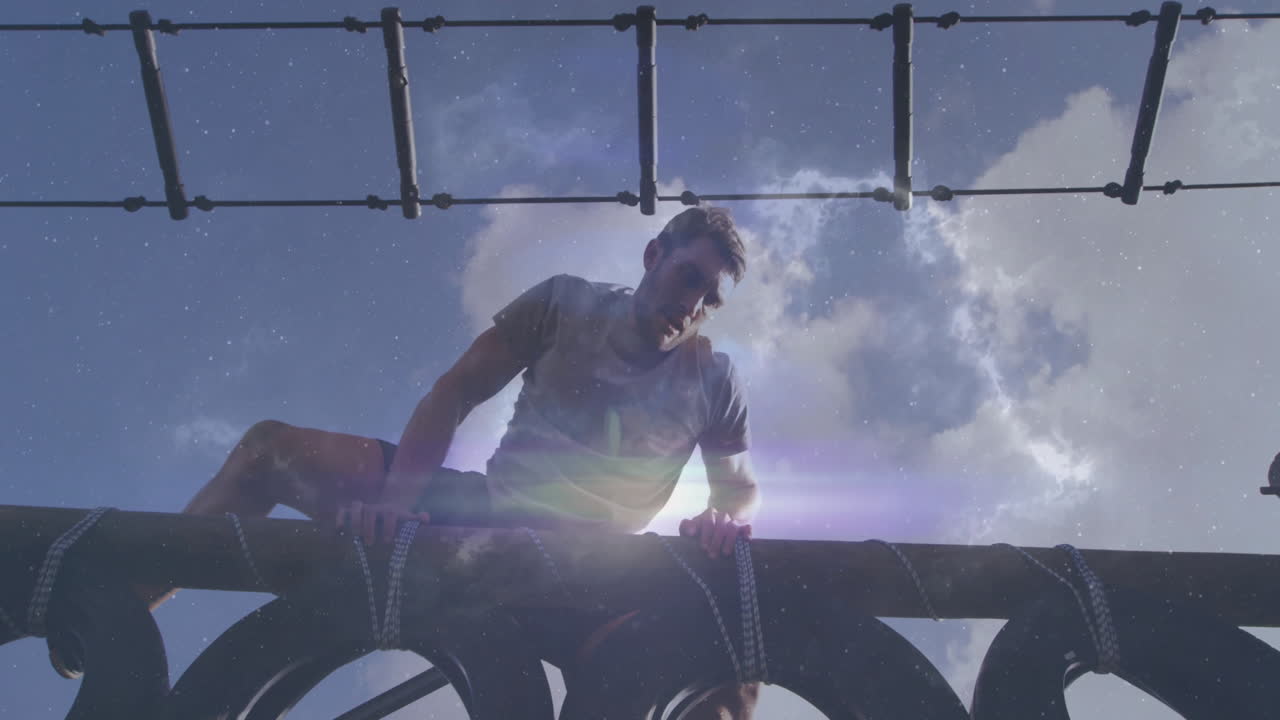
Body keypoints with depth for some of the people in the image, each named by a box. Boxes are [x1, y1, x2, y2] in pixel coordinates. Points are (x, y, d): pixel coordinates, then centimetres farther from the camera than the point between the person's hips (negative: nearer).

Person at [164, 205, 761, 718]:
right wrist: (397, 495, -16)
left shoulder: (712, 381, 3)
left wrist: (725, 520, -16)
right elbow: (454, 396, -1)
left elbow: (740, 487, 10)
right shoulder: (567, 303, 3)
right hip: (482, 515, 2)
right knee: (269, 448, -6)